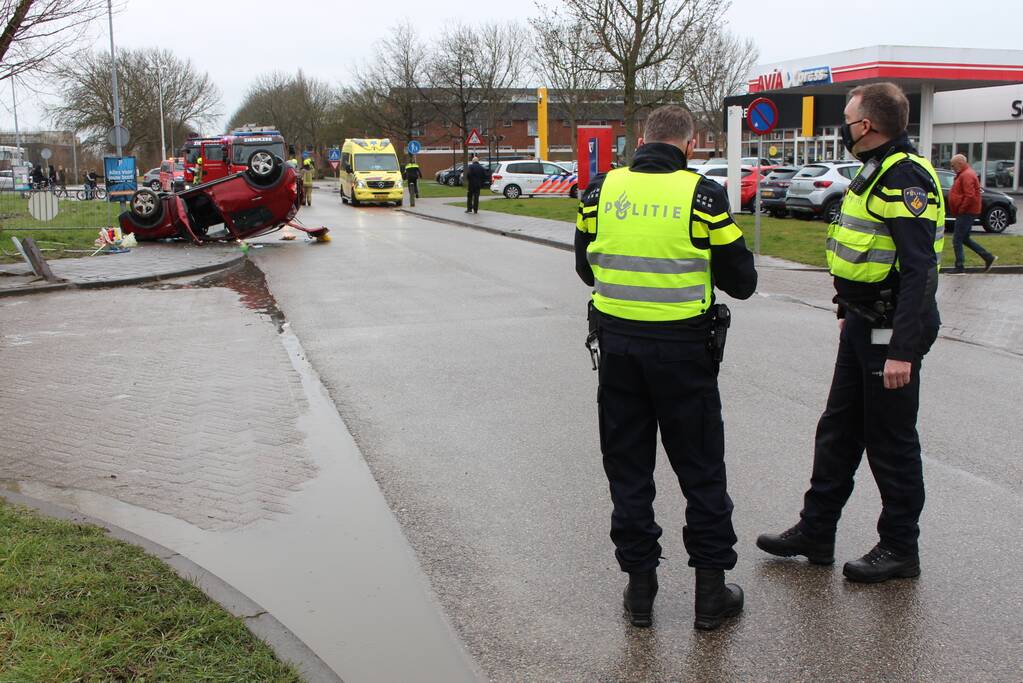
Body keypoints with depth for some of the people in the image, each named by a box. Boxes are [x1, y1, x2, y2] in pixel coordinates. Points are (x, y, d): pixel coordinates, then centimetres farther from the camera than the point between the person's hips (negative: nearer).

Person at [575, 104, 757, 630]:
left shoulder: (602, 190, 1)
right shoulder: (703, 196, -8)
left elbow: (585, 267, 12)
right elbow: (741, 282, -3)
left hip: (616, 341, 3)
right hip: (682, 346, -2)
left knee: (627, 468, 14)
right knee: (701, 470, 11)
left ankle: (639, 586, 20)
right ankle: (711, 588, 18)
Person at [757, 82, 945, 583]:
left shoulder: (906, 176, -19)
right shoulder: (876, 172, 13)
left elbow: (919, 270, -25)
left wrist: (902, 351, -28)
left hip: (892, 333, -10)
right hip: (864, 325, 10)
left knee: (891, 442, 2)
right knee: (838, 431, 15)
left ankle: (900, 549, 18)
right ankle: (815, 532, 26)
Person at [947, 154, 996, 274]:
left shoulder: (967, 175, -17)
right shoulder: (964, 174, 17)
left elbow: (970, 196, -26)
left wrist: (960, 210, -18)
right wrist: (960, 210, 14)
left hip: (966, 213, -11)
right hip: (966, 213, 11)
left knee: (957, 239, -5)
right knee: (965, 239, 16)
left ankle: (959, 267, -1)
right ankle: (988, 257, 19)